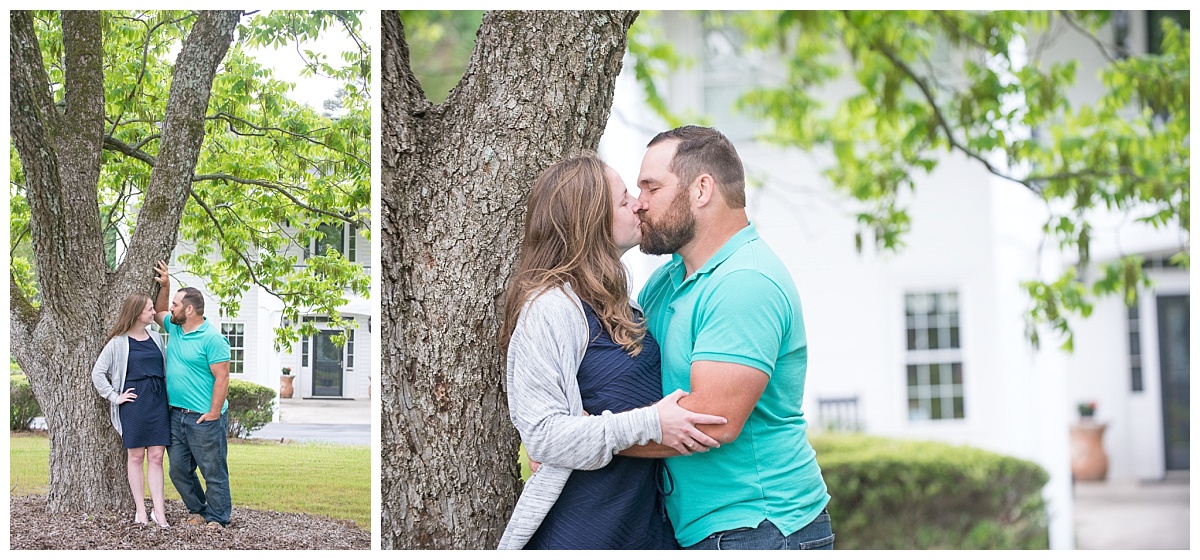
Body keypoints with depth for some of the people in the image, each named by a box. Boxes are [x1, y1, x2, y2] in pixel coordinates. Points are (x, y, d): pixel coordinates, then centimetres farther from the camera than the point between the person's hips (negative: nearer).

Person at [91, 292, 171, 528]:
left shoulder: (155, 337, 11)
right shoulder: (118, 343, -3)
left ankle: (159, 512, 1)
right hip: (133, 404, -4)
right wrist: (115, 397, -5)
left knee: (156, 457, 1)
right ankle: (140, 511, 10)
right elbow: (98, 372, -2)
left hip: (158, 402, 4)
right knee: (135, 456, 4)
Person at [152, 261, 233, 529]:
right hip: (176, 415, 8)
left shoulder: (212, 338, -14)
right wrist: (165, 286, 14)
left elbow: (222, 377, -16)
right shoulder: (174, 328, 10)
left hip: (204, 419, -8)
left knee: (213, 471, 0)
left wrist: (214, 413, -19)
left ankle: (217, 518, 9)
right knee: (179, 470, 13)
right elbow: (158, 312, 31)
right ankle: (197, 510, 27)